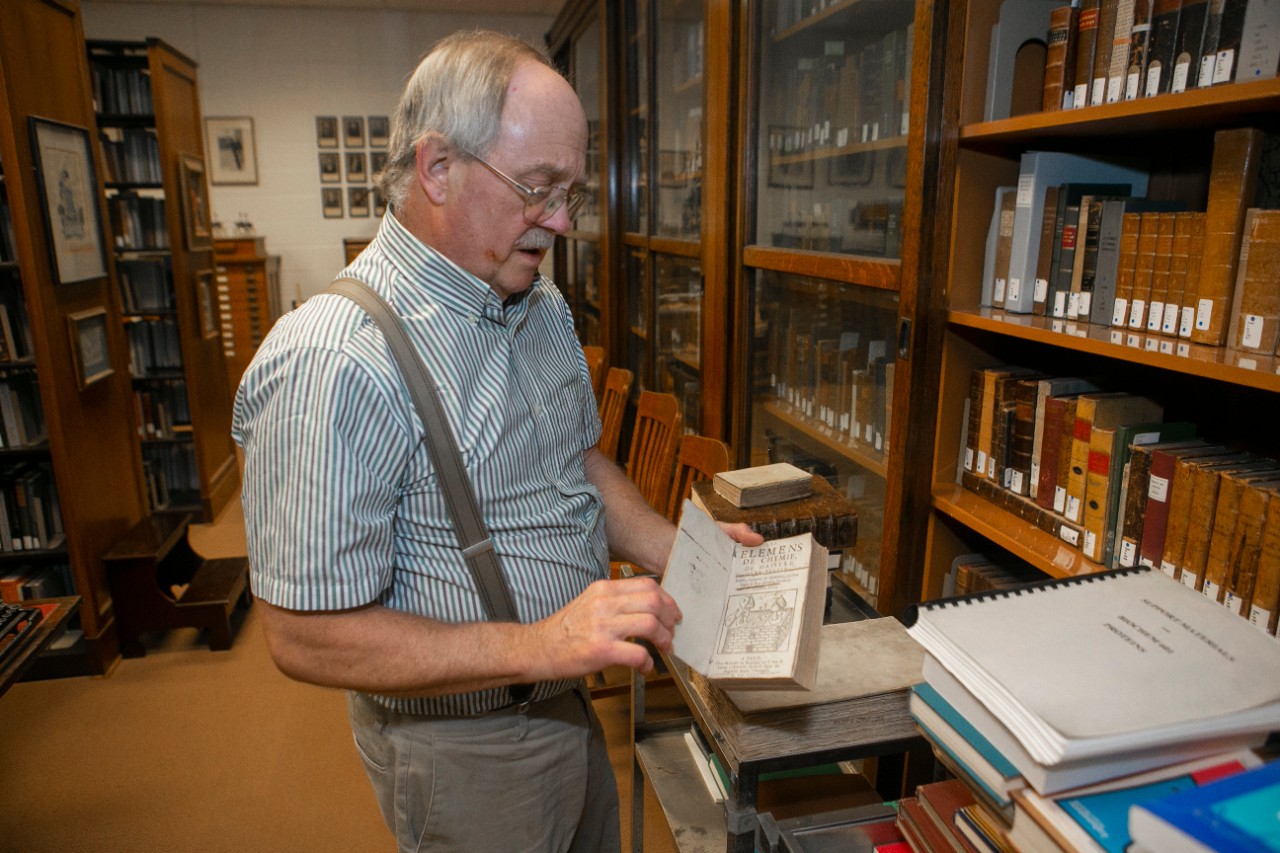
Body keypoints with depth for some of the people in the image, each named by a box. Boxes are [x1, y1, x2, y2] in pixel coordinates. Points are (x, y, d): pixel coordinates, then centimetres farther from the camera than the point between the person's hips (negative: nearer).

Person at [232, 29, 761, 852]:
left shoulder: (544, 304, 0)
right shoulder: (331, 362, -29)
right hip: (461, 747, -7)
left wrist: (674, 549, -5)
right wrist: (536, 646, -32)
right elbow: (306, 637, -26)